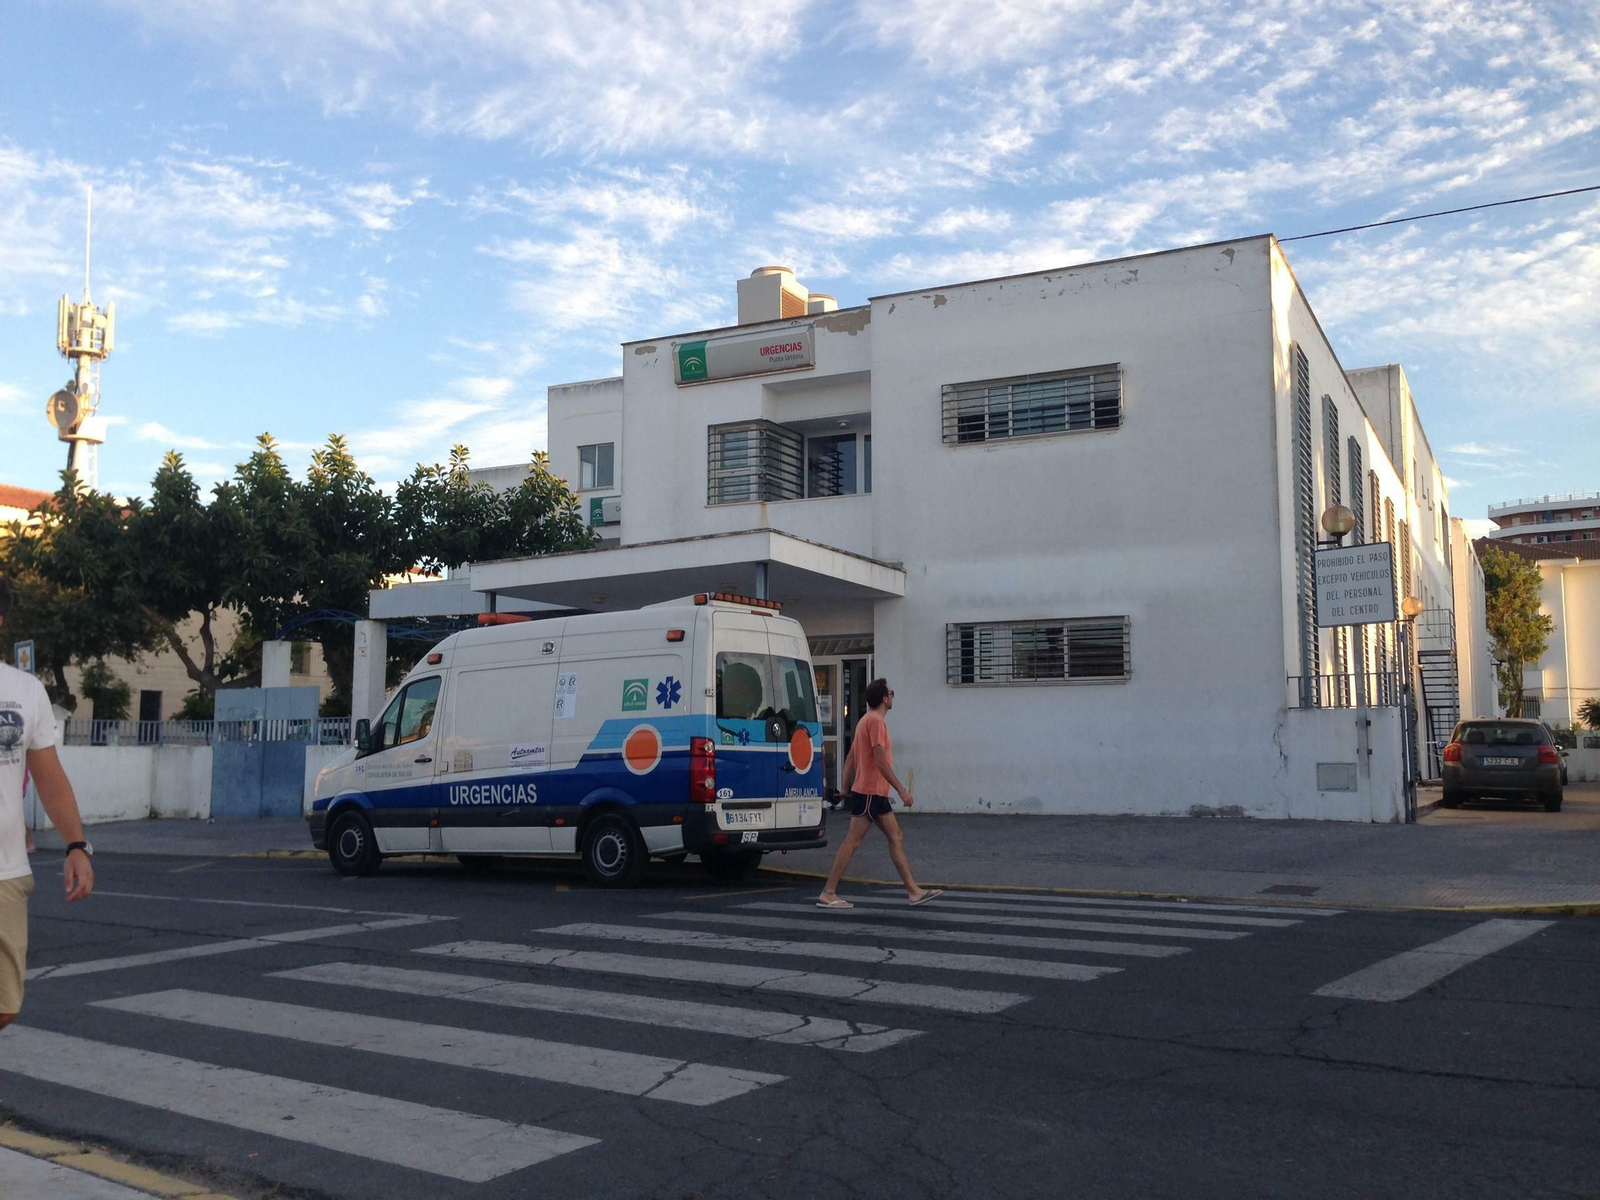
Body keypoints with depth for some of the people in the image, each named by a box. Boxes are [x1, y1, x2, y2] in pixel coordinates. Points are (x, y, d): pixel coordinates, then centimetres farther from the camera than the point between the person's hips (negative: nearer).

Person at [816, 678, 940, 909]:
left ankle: (913, 890, 10)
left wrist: (845, 787, 19)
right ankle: (828, 894, -4)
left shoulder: (867, 720, 16)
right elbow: (881, 761, -21)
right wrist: (902, 790, -19)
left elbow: (850, 757, 18)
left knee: (896, 838, 9)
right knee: (853, 841, -7)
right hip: (870, 792, -10)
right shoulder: (875, 721, -14)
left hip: (876, 793, 10)